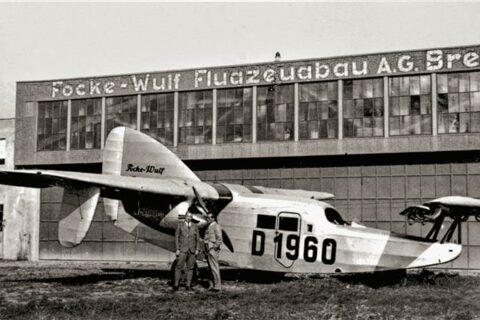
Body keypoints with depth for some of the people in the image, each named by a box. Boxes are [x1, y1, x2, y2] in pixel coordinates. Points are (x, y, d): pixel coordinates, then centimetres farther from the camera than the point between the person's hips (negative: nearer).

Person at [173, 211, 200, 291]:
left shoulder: (195, 226, 9)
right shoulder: (180, 225, 3)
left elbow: (198, 239, 10)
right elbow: (177, 237, 1)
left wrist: (197, 249, 0)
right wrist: (177, 249, -7)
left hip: (192, 250, 2)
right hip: (182, 249, -2)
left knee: (190, 268, 2)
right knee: (179, 267, -7)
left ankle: (188, 285, 5)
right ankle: (176, 284, -3)